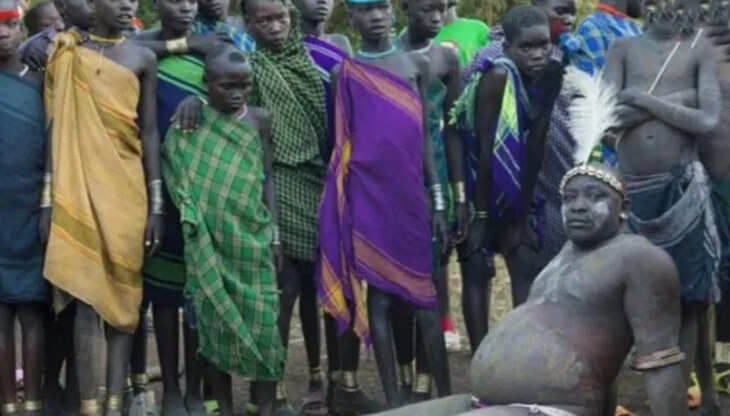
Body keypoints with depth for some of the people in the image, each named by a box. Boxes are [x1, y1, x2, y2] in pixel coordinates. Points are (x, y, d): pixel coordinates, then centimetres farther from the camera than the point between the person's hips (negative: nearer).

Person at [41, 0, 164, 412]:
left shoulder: (143, 59, 7)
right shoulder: (67, 53, 4)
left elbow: (150, 133, 6)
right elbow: (56, 128, 3)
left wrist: (157, 203, 1)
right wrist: (48, 198, -1)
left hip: (126, 191, 1)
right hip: (78, 191, -1)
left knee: (122, 294, 2)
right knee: (86, 297, -6)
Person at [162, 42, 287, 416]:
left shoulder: (258, 120, 3)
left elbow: (267, 179, 5)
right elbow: (175, 173, 4)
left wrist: (274, 233, 1)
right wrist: (190, 216, -9)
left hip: (251, 237, 1)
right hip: (210, 238, 0)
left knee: (261, 318, -2)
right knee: (215, 319, 4)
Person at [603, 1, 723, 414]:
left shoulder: (699, 48, 4)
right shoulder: (624, 48, 9)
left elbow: (709, 121, -10)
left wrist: (643, 99, -9)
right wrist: (676, 100, -9)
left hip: (683, 186, -2)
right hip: (632, 189, 2)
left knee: (689, 295, -2)